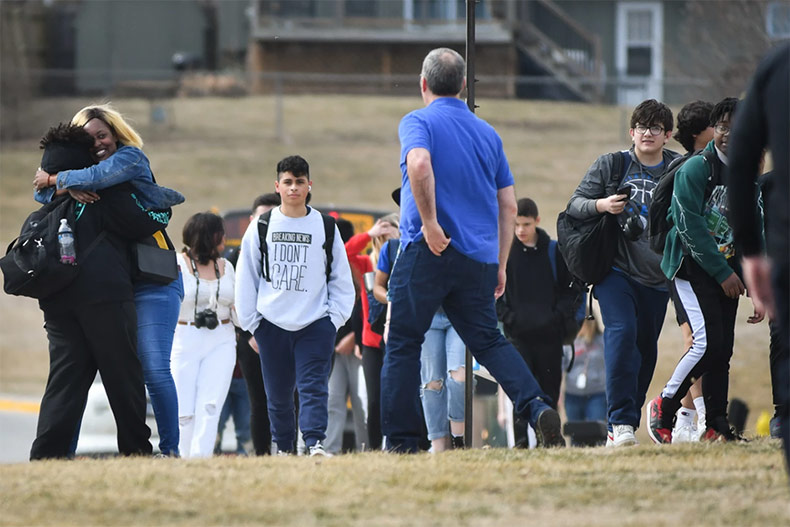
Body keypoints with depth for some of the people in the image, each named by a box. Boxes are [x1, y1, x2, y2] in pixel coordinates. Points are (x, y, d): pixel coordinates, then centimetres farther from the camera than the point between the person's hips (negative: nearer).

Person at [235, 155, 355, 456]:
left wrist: (335, 318, -1)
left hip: (316, 323, -1)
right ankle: (283, 447, 20)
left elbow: (341, 279, 8)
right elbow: (246, 280, 8)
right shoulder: (260, 228, 6)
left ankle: (315, 442, -24)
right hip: (272, 325, 1)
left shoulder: (325, 228, 5)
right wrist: (251, 322, 3)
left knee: (313, 386, -14)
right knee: (277, 393, 7)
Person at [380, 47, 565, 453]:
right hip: (480, 258, 5)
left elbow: (419, 164, -24)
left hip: (429, 252, -5)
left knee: (403, 343, 3)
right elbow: (508, 206, 16)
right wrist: (500, 266, 21)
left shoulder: (418, 122, -1)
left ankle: (400, 442, 0)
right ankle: (536, 407, -9)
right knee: (488, 340, 13)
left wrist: (430, 224, -18)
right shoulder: (488, 133, 17)